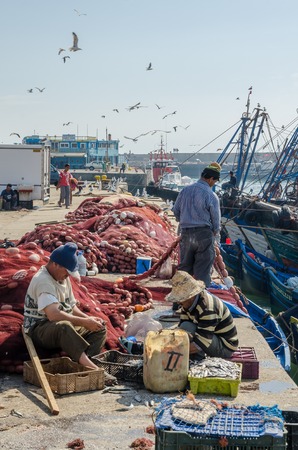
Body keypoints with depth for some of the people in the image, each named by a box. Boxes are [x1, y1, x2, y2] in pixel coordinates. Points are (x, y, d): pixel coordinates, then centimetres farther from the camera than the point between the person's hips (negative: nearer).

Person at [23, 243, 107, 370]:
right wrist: (84, 322, -28)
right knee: (63, 326, -41)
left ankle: (83, 363, -28)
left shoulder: (63, 278, 12)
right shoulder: (43, 281, -20)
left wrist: (88, 319, -2)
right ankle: (92, 369, -50)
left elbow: (72, 307, 19)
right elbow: (53, 315, -33)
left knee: (99, 328, -1)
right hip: (39, 329, -10)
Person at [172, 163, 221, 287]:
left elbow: (176, 210, 11)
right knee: (203, 268, 3)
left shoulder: (185, 190, 4)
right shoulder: (211, 195, -11)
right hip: (204, 234, -4)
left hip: (186, 233, 5)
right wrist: (216, 233, 15)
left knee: (184, 267, 14)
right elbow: (216, 218, -4)